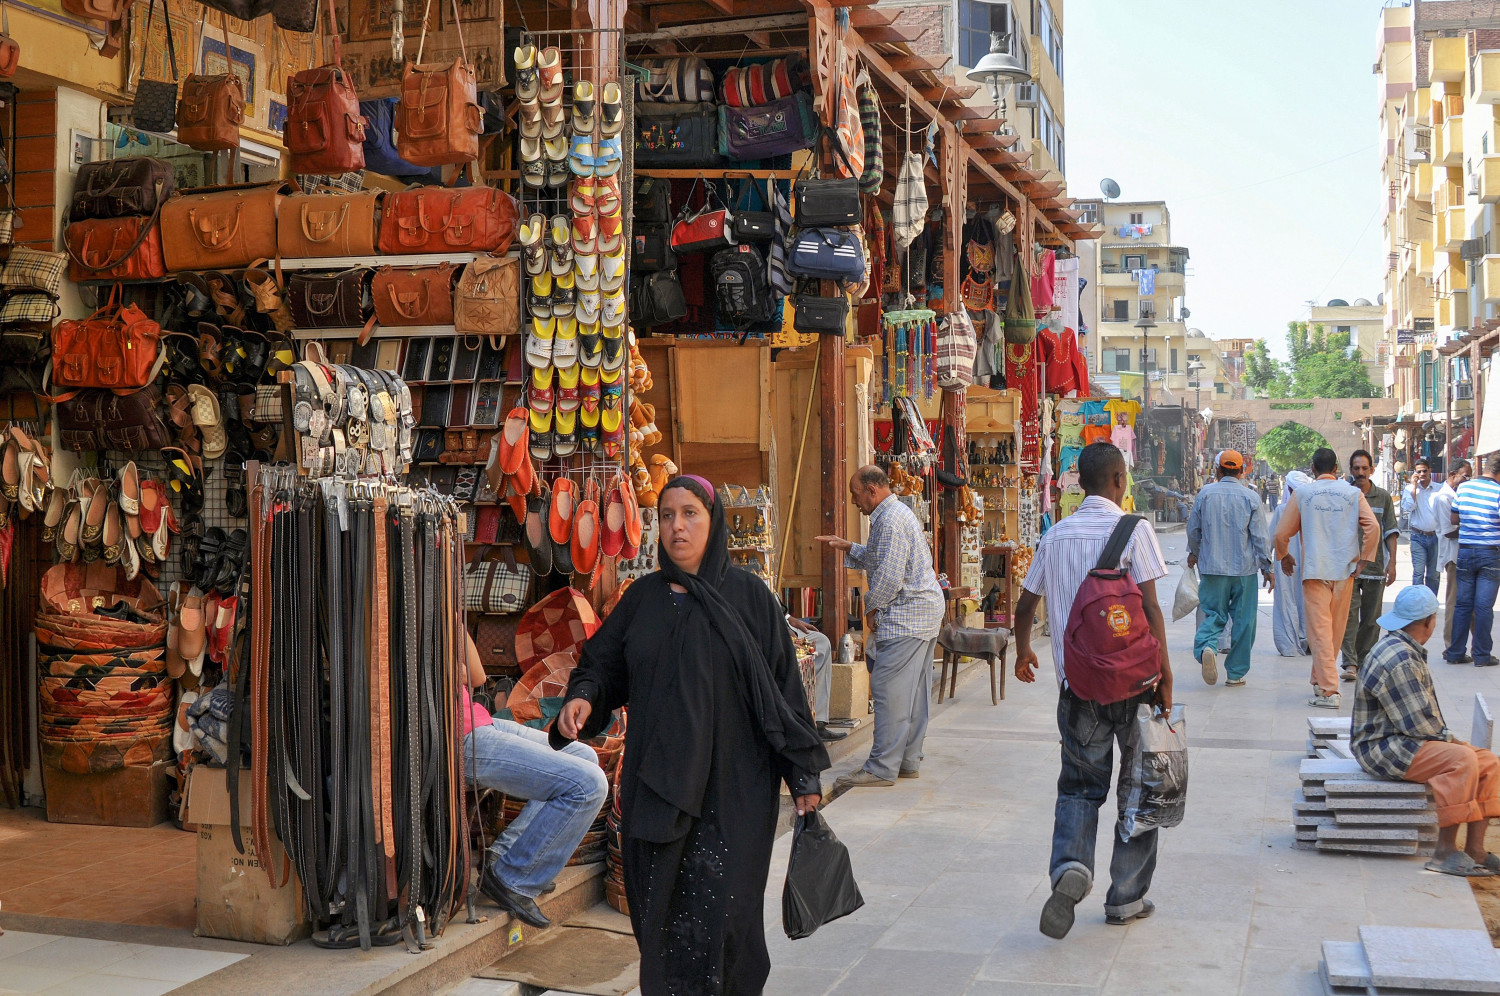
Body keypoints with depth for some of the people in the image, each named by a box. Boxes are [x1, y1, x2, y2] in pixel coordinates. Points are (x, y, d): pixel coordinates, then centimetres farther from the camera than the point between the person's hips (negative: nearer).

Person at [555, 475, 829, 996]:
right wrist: (583, 697, -12)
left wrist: (803, 774, -4)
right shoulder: (643, 596, 9)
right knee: (660, 909, 6)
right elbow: (604, 662, 11)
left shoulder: (748, 594, -1)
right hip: (655, 783, 3)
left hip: (731, 783, -3)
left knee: (721, 909, -5)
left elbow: (782, 682, -1)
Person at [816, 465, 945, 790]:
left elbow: (890, 576, -21)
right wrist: (848, 547, 18)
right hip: (924, 613, 11)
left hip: (906, 616, -11)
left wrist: (871, 605, -7)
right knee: (914, 690, 12)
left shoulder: (891, 520, -17)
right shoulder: (896, 514, 18)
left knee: (888, 688, -10)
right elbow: (879, 559, 28)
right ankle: (909, 761, 17)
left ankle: (883, 768, -9)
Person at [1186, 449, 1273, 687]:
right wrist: (1266, 567, 6)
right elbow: (1259, 535, -4)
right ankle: (1235, 673, 11)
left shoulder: (1205, 493, -1)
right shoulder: (1250, 497, -4)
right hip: (1244, 569, -1)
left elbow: (1193, 529, 9)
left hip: (1213, 568, 1)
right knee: (1243, 620, 8)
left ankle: (1206, 647, -23)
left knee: (1213, 614, 8)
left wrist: (1193, 552, 28)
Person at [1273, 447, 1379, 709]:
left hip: (1315, 570, -3)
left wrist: (1284, 556, 21)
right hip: (1345, 570, 3)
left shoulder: (1303, 493, 1)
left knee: (1320, 629, -4)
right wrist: (1363, 559, 2)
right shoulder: (1352, 493, 4)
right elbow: (1373, 527, -7)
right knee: (1336, 629, 15)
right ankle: (1321, 680, 28)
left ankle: (1328, 690, -13)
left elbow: (1281, 533, 2)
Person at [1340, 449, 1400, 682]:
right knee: (1349, 614, -11)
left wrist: (1392, 562, 0)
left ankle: (1365, 661, 16)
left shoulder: (1383, 497, 7)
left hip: (1375, 566, 2)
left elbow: (1391, 531, 8)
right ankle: (1350, 663, -14)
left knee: (1371, 618, 7)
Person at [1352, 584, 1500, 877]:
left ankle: (1475, 850, -3)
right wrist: (1447, 738, -6)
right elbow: (1417, 723, -23)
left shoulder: (1410, 652, 13)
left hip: (1407, 740, 11)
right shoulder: (1397, 659, -23)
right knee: (1461, 760, -29)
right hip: (1384, 746, -11)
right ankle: (1445, 852, -23)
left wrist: (1447, 735, 5)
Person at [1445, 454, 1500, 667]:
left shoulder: (1463, 487, 3)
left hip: (1465, 551, 4)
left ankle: (1455, 652, 11)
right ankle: (1482, 655, 4)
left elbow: (1453, 517, 9)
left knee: (1463, 604, 9)